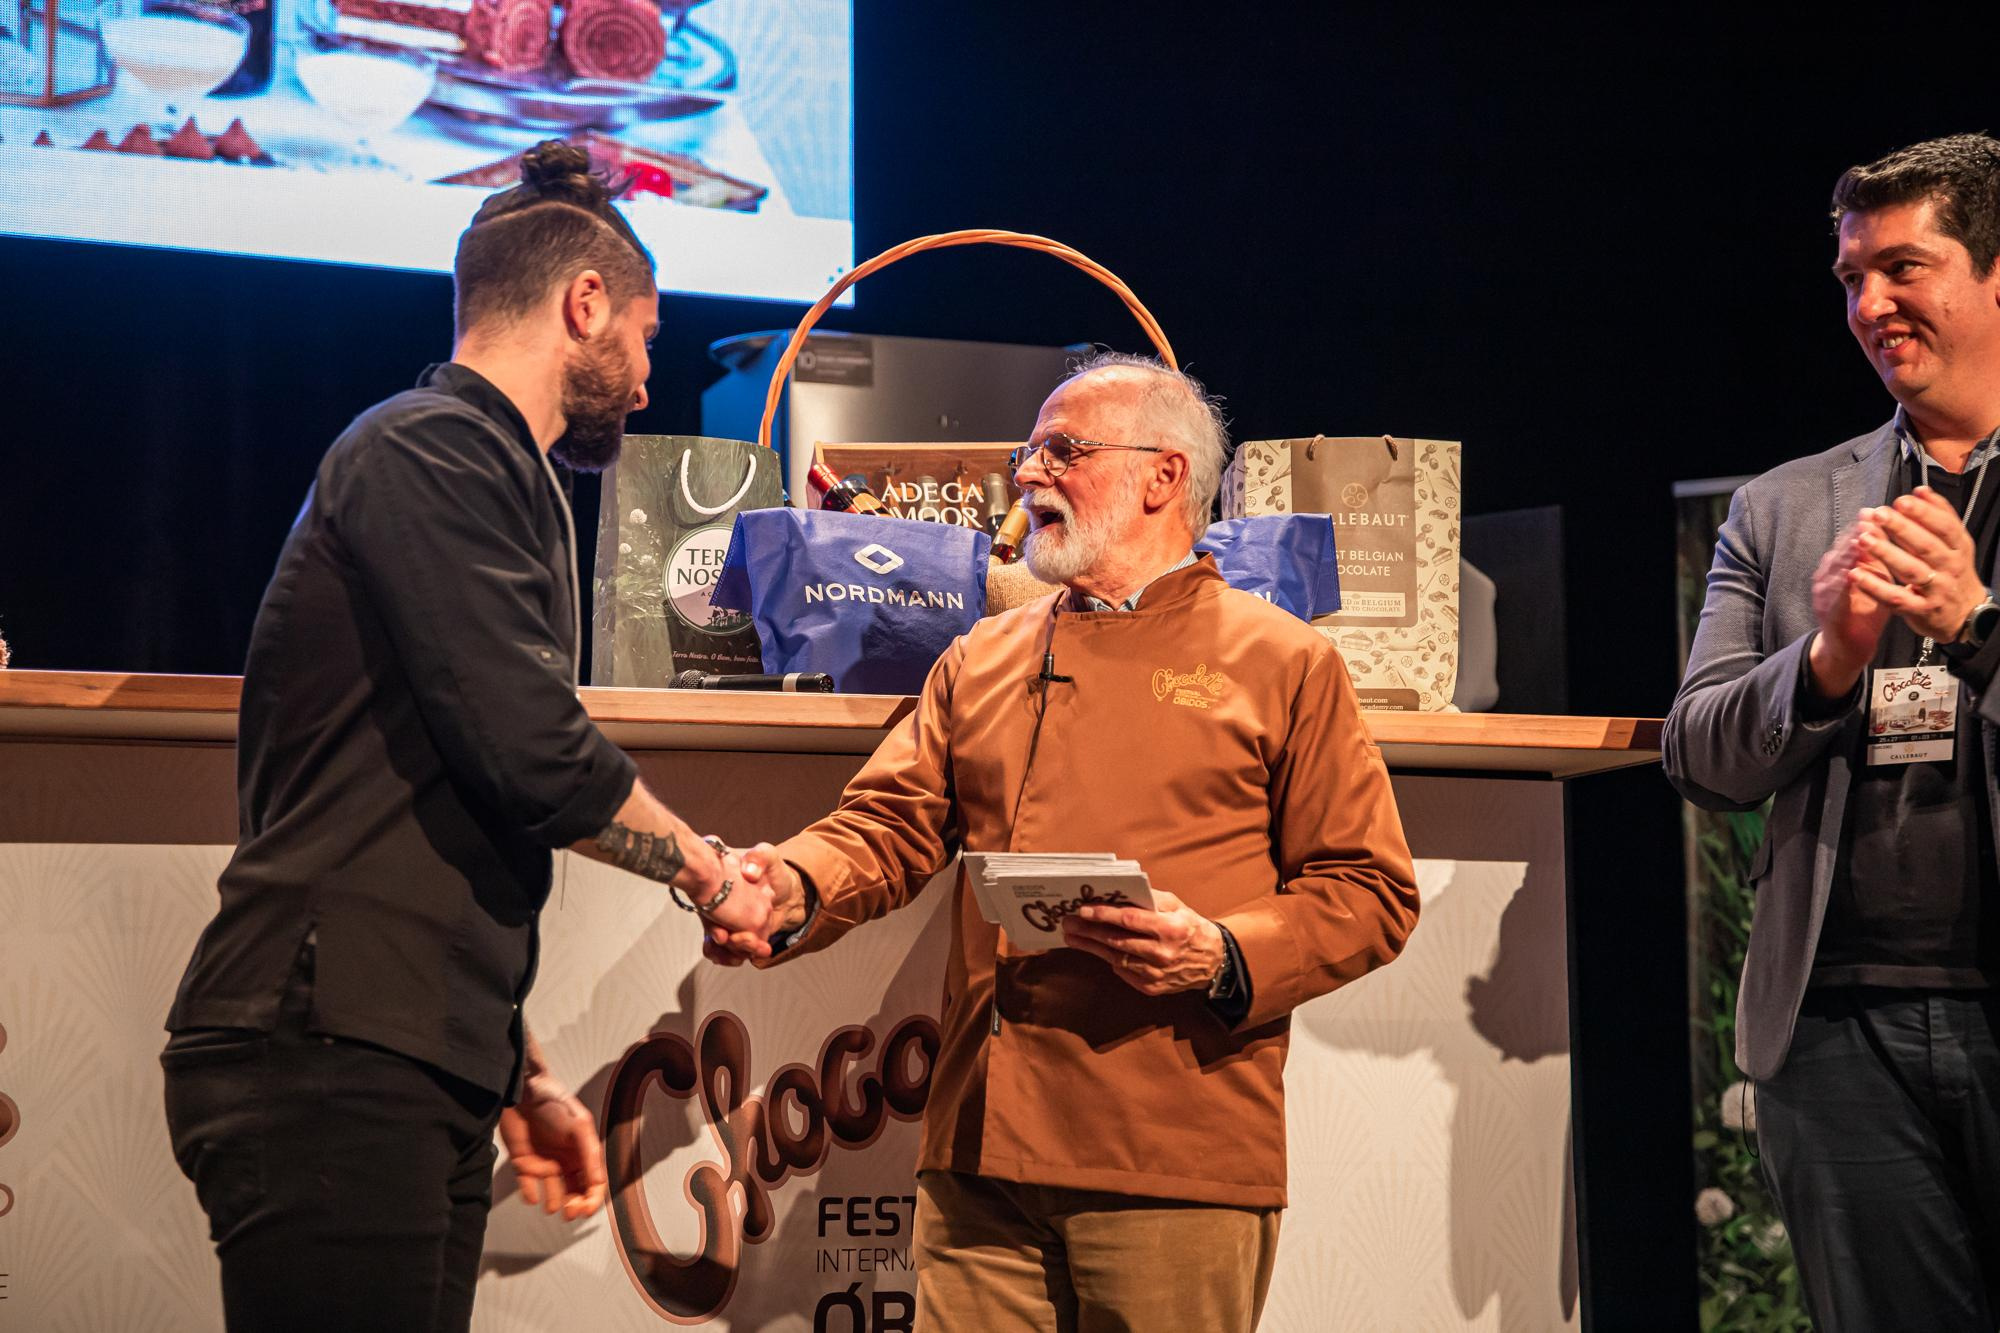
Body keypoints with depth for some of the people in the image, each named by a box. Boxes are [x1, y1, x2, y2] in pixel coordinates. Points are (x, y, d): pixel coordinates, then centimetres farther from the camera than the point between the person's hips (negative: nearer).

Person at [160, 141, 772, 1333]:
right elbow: (535, 752, -16)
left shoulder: (490, 473, 26)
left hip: (424, 1075, 10)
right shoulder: (433, 452, -6)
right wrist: (705, 871, 1)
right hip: (335, 1057, -10)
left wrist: (520, 1076, 26)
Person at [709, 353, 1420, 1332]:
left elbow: (1368, 890, 2)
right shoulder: (979, 662, 19)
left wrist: (1224, 956, -15)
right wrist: (797, 887, -12)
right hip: (980, 1151, 4)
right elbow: (891, 825, 10)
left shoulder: (1284, 663, 5)